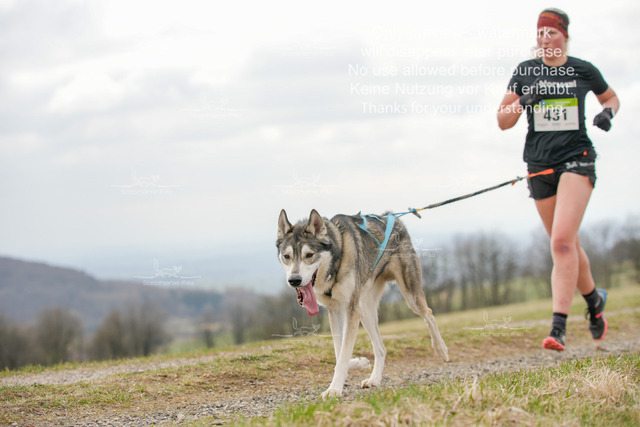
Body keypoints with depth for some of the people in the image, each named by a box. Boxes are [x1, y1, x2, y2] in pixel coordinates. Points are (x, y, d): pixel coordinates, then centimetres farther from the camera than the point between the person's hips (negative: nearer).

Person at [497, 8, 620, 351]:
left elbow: (610, 97, 22)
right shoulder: (525, 72, 5)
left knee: (562, 240, -19)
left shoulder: (583, 71, 3)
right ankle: (594, 299, 37)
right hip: (540, 163, 3)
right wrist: (524, 101, -15)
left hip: (576, 158, -3)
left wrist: (608, 112, 0)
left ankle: (558, 326, -22)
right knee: (566, 245, 10)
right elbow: (502, 121, 4)